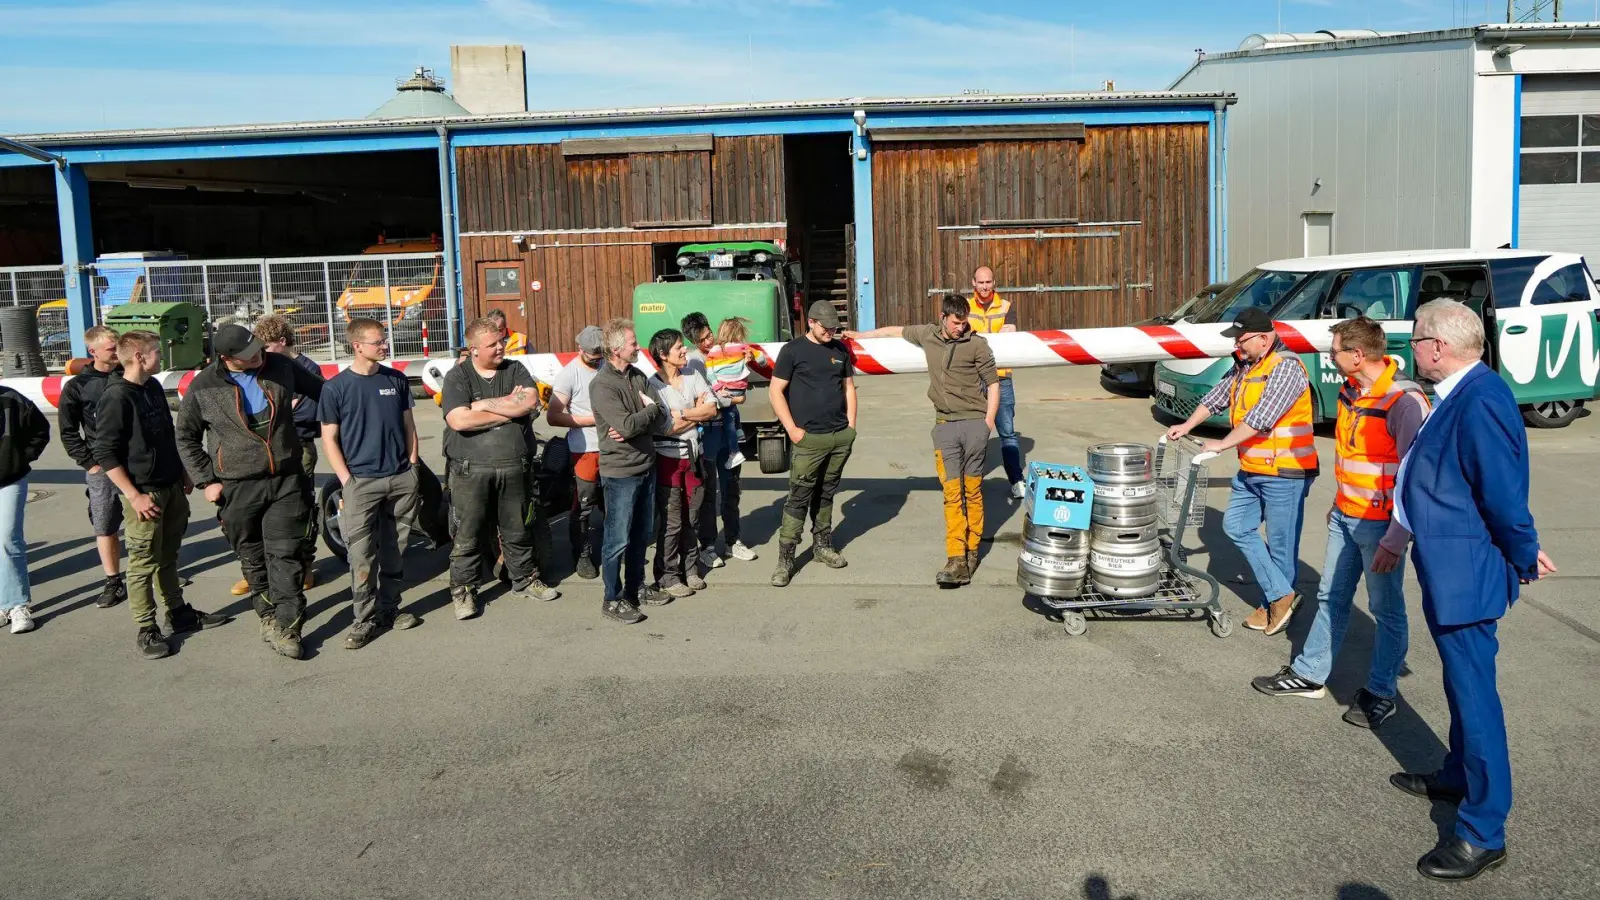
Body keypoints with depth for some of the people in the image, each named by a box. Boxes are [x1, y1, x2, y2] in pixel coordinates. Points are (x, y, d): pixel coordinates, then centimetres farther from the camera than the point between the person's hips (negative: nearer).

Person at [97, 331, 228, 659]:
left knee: (168, 556, 18)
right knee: (144, 563, 0)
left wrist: (183, 473, 20)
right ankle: (146, 629, 8)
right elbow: (105, 454, -17)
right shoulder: (116, 398, -16)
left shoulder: (154, 387, 9)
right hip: (144, 494, -8)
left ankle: (179, 613, 28)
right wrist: (134, 496, -19)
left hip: (172, 487, 8)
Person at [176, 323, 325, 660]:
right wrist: (206, 480, -1)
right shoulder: (204, 387, -4)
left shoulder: (280, 366, 1)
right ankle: (268, 615, 28)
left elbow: (321, 390, 18)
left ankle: (287, 626, 0)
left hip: (287, 482, 1)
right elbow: (186, 438, 5)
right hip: (238, 489, 0)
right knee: (253, 558, 11)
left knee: (285, 554, -3)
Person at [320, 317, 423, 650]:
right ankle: (365, 618, 4)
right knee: (361, 555, -5)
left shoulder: (396, 380, 7)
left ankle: (389, 608, 22)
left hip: (402, 479, 3)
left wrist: (412, 467, 6)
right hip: (361, 482, -3)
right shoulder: (335, 388, -3)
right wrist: (347, 480, -8)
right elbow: (329, 438, -1)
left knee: (393, 551, 10)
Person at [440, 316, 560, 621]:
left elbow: (531, 402, -12)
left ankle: (524, 580, 31)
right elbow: (459, 420, -17)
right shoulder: (457, 377, -2)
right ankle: (463, 591, 16)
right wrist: (510, 409, -11)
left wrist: (486, 405, -13)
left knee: (518, 531, 15)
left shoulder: (515, 370, 6)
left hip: (515, 468, 3)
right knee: (468, 535, 4)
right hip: (471, 470, -3)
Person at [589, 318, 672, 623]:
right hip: (620, 472, -7)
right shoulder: (602, 385, -16)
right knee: (618, 539, 0)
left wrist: (634, 426, -16)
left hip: (646, 466, 7)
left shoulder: (638, 376, 8)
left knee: (642, 533, 17)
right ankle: (612, 599, 11)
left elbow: (663, 416, 1)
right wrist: (651, 410, -8)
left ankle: (636, 587, 31)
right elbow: (626, 426, -26)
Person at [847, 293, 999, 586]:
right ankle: (956, 560, -9)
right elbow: (899, 331, 25)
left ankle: (971, 551, 12)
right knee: (952, 492, -5)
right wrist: (862, 335, 32)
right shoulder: (927, 335, 8)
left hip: (974, 422, -2)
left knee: (973, 490, 2)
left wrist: (988, 421, -4)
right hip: (945, 425, 2)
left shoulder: (977, 345, -1)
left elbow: (993, 383, 3)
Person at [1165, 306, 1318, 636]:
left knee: (1281, 543, 1)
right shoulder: (1244, 365, 9)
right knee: (1237, 526, 9)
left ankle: (1276, 603, 17)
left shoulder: (1286, 368, -18)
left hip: (1284, 472, -9)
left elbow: (1260, 418, -26)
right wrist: (1187, 426, 15)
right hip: (1251, 470, 9)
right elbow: (1217, 396, 21)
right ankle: (1280, 595, 14)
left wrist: (1221, 445, -24)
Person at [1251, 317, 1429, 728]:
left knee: (1386, 609, 7)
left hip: (1381, 524, -8)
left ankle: (1381, 692, 20)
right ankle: (1309, 675, 27)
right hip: (1344, 517, 8)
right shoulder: (1351, 392, 5)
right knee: (1330, 599, 16)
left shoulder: (1404, 402, -21)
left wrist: (1395, 540, -22)